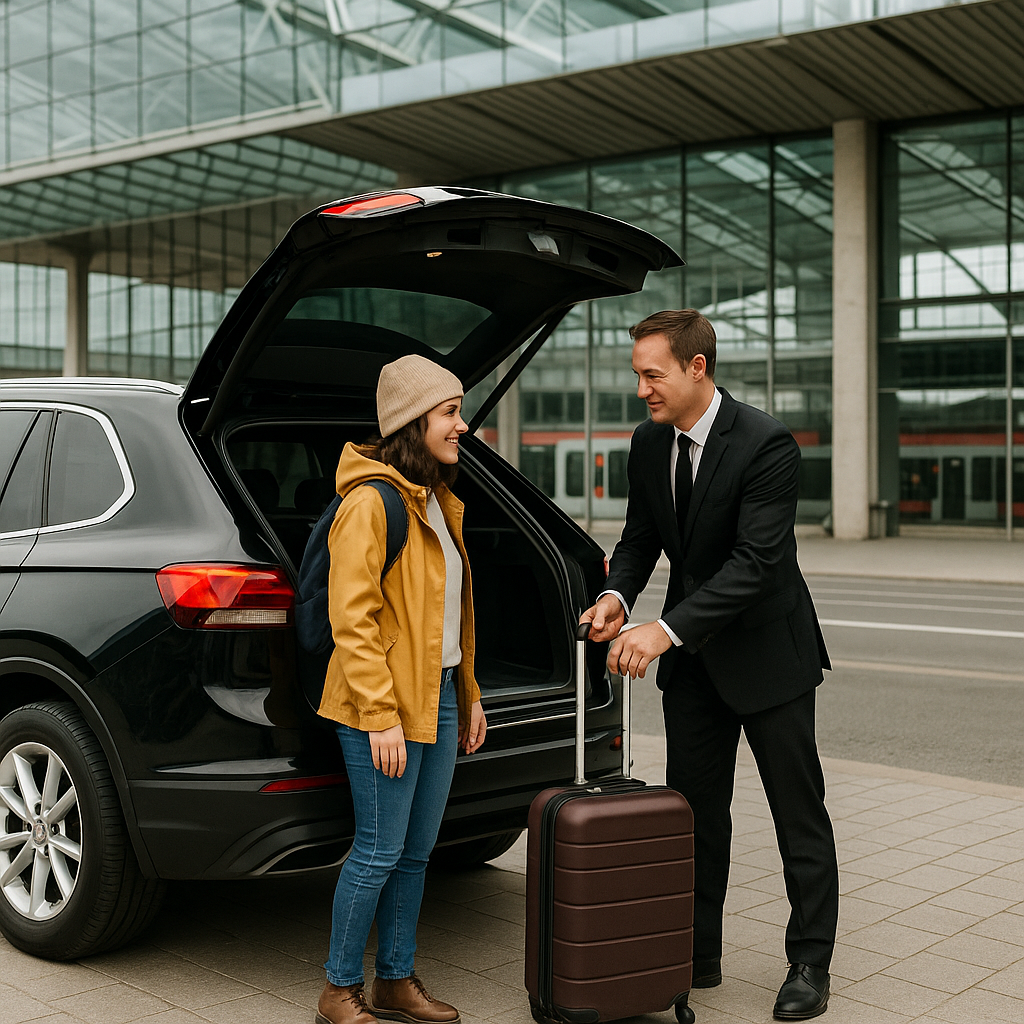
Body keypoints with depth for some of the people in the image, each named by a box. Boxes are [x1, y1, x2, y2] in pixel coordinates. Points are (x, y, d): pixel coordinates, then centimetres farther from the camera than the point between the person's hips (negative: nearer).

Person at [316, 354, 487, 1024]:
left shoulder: (440, 502, 15)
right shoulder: (372, 502, -14)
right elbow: (352, 620, -18)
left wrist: (468, 695, 19)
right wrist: (381, 716, -20)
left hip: (437, 699, 9)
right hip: (385, 705, -9)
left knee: (416, 852, 14)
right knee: (380, 851, -2)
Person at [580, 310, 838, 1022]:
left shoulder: (766, 444, -22)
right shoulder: (648, 443, 0)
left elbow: (755, 561, -28)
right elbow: (640, 536, 9)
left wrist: (665, 630, -33)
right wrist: (618, 596, -13)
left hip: (767, 650, -6)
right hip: (691, 654, 6)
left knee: (799, 814, 6)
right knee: (695, 807, 12)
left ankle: (811, 963, 18)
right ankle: (697, 955, 24)